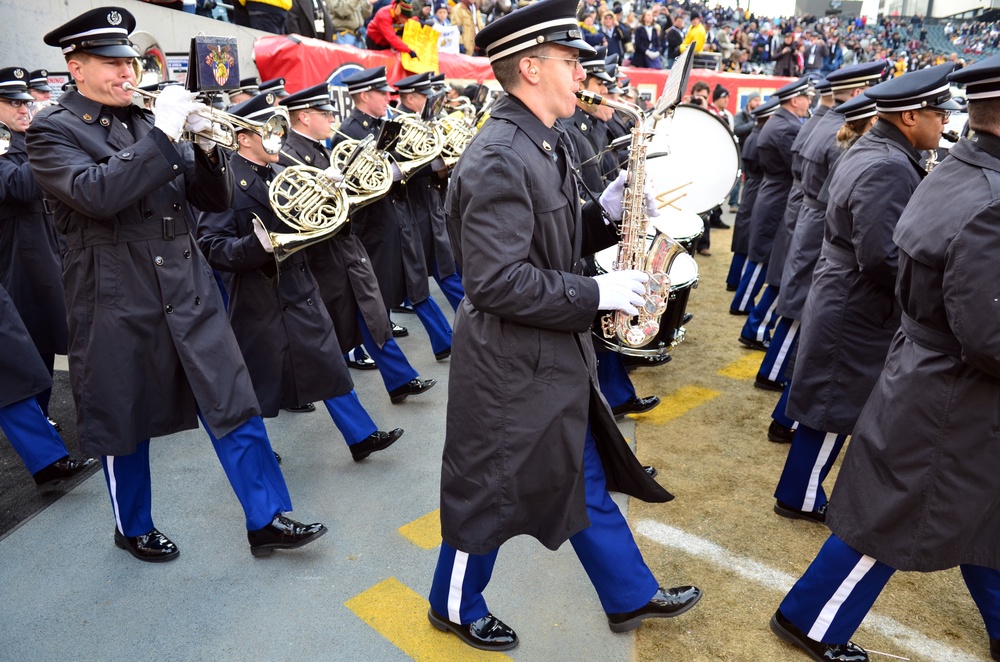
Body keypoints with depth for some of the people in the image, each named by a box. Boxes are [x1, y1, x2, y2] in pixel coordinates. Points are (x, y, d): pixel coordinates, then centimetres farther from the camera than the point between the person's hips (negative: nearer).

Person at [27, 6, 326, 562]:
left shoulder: (151, 124, 11)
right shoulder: (52, 131, -3)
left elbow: (215, 200, 8)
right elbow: (96, 194, -24)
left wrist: (205, 146, -9)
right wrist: (162, 134, -22)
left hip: (188, 289, 4)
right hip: (116, 300, -4)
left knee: (234, 404, 1)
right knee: (122, 421, 12)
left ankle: (266, 520, 12)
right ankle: (133, 527, 34)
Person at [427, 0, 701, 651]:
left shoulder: (543, 144, 8)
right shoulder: (498, 160, -23)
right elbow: (498, 281, -29)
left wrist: (604, 215, 0)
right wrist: (596, 294, -21)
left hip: (556, 356, 9)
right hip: (510, 367, -9)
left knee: (587, 481, 21)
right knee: (489, 495, 11)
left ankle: (632, 595, 40)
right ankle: (456, 607, 37)